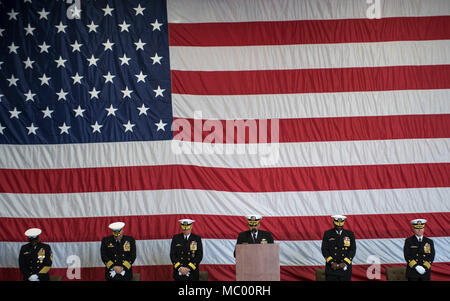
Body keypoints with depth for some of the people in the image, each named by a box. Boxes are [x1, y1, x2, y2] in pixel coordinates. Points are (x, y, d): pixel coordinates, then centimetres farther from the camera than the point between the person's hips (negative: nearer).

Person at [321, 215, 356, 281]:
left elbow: (352, 250, 0)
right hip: (331, 268, -1)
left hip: (345, 267, 1)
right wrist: (331, 262, -12)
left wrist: (344, 263, -11)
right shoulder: (327, 234, 3)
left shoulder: (350, 234, 5)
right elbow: (324, 250, 0)